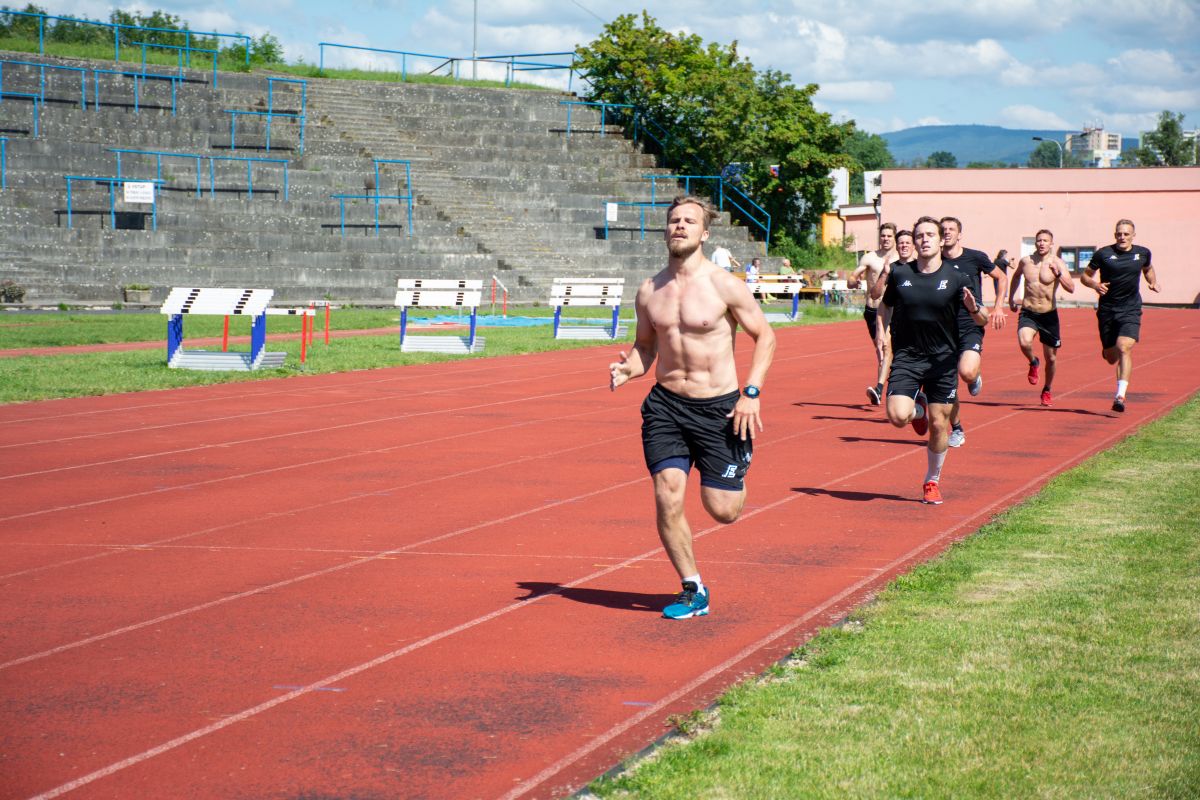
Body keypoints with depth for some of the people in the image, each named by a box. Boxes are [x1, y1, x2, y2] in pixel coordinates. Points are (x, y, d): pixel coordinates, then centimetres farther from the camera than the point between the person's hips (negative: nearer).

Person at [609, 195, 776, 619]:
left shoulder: (725, 286, -9)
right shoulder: (649, 291, 3)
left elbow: (765, 336, -2)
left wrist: (752, 392, -13)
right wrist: (627, 369, -7)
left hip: (719, 407, -3)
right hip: (666, 405, 3)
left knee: (723, 510, -1)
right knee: (667, 500, -9)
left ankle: (737, 473, 37)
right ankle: (693, 591, 7)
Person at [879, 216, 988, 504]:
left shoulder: (957, 278, -5)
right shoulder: (899, 273, 0)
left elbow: (983, 319, -3)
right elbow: (885, 306, 18)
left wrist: (973, 309, -25)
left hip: (943, 360, 0)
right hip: (906, 357, 0)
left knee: (938, 426, 2)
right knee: (897, 416, -19)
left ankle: (932, 481, 25)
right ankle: (918, 409, 19)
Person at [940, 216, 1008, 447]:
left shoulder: (975, 257, -2)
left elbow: (1001, 278, 13)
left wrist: (998, 307, 4)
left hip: (971, 327, -3)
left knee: (966, 372, -27)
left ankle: (976, 376, 11)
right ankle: (957, 431, 17)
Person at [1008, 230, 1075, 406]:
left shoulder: (1057, 263, -9)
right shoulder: (1025, 261, 0)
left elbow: (1071, 288, -20)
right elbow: (1016, 276, 23)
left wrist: (1058, 274, -34)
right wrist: (1011, 298, 22)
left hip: (1049, 315, -1)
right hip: (1028, 313, 1)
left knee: (1051, 358, 8)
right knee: (1024, 342, -29)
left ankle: (1047, 391, 33)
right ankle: (1033, 363, 6)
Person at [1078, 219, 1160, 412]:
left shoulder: (1142, 253, 6)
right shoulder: (1103, 254, -2)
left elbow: (1148, 269, 28)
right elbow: (1085, 276, 5)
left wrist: (1153, 282, 8)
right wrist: (1095, 284, -16)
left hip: (1131, 310, 0)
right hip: (1107, 309, 1)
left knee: (1124, 348, -21)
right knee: (1111, 357, 8)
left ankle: (1120, 396, -25)